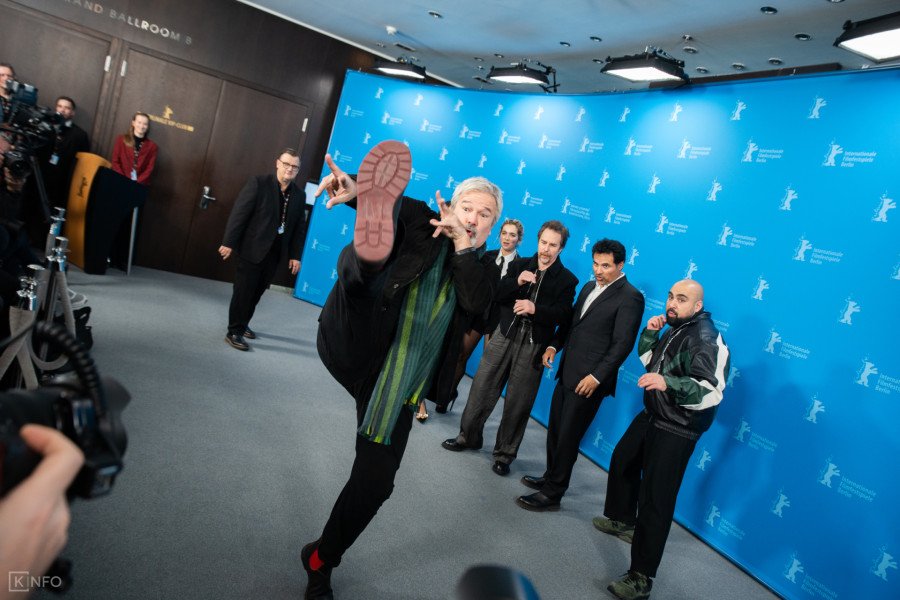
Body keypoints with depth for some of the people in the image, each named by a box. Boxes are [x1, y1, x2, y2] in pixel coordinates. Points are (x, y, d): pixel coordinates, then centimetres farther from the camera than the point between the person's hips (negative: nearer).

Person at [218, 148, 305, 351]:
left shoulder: (299, 195, 5)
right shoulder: (258, 183, -8)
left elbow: (298, 227, 7)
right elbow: (239, 213, -11)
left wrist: (295, 255, 5)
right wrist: (229, 242, -15)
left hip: (275, 252, 5)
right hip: (252, 249, -4)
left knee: (257, 292, 14)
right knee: (243, 291, 2)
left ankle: (242, 324, 33)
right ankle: (234, 332, 12)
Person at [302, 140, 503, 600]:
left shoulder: (481, 270, 14)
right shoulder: (421, 222, 6)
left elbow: (476, 303, -8)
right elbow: (395, 207, -13)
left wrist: (464, 246, -17)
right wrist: (359, 193, -34)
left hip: (395, 383, 3)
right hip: (350, 350, -3)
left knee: (374, 483, 5)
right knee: (365, 261, -29)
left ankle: (321, 560, 31)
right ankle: (372, 245, -69)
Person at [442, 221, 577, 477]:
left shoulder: (566, 280, -1)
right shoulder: (519, 265, 8)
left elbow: (563, 315, -11)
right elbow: (496, 294, 1)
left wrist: (535, 308, -24)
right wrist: (516, 282, -16)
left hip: (534, 345, -3)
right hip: (505, 335, 3)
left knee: (518, 402, 5)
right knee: (482, 388, 8)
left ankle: (505, 453, 22)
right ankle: (469, 435, 29)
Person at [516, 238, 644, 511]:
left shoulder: (630, 297, -12)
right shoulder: (589, 287, 13)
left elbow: (622, 344, -16)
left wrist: (596, 376, -18)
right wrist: (554, 345, 6)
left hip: (589, 380, -7)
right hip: (567, 373, 8)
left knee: (567, 438, 2)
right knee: (555, 430, 17)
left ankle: (552, 494, 15)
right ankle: (551, 477, 36)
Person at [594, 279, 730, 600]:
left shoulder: (705, 339, -23)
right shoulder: (675, 329, 6)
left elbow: (711, 392, -32)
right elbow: (648, 359, 15)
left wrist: (668, 383, -47)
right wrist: (650, 333, -3)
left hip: (676, 431, -10)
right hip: (651, 416, 10)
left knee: (656, 500, -7)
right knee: (622, 460, 27)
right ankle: (623, 519, 50)